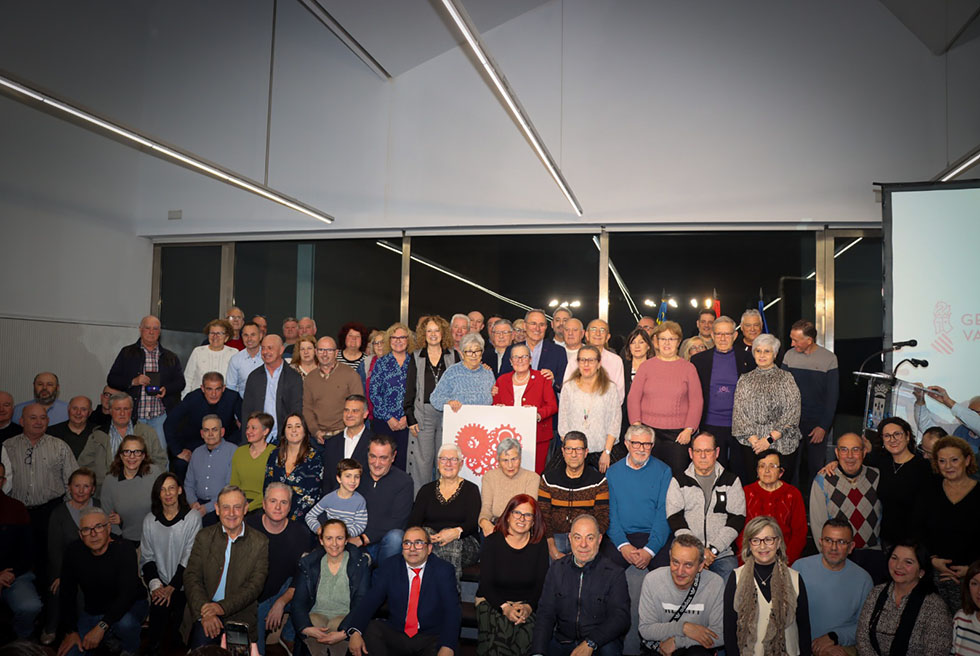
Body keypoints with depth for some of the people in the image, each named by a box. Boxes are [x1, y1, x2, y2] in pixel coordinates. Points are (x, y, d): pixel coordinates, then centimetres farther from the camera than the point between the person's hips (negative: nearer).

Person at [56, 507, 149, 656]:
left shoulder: (124, 549, -22)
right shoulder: (74, 552, -8)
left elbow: (127, 593, -30)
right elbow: (66, 594, -2)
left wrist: (101, 627, -37)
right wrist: (70, 631, -9)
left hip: (131, 606, -4)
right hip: (92, 612, 4)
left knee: (124, 622, -36)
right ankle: (109, 640, 18)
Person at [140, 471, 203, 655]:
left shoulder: (193, 518, -4)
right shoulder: (150, 521, 7)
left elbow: (190, 558, -5)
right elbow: (147, 557, 8)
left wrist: (172, 587, -12)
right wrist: (154, 584, -8)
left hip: (183, 586, -2)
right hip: (159, 585, 2)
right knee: (159, 609, -24)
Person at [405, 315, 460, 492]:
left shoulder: (453, 356, 9)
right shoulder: (416, 358, 9)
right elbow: (409, 390, 6)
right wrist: (410, 418, -1)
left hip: (448, 415, 0)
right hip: (423, 416, 0)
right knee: (422, 460, -1)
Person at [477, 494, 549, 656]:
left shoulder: (539, 544, 3)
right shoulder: (492, 542, -2)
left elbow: (542, 584, 2)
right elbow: (486, 584, -4)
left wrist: (529, 607, -16)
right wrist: (505, 608, -19)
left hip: (528, 604, 2)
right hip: (493, 601, -1)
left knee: (527, 636, -28)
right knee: (499, 635, -31)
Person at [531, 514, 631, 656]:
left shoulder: (614, 574, -3)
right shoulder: (556, 570, 7)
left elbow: (621, 617, -12)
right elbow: (545, 614, 2)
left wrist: (590, 643, -28)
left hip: (601, 642, -2)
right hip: (563, 642, 3)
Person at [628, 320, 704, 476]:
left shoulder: (688, 368, 6)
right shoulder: (646, 366, 7)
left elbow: (696, 402, 4)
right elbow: (633, 398, 6)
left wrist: (689, 429, -4)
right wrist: (636, 425, -3)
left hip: (678, 433, 0)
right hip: (648, 430, 0)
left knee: (677, 474, -1)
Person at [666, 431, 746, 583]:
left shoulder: (731, 481, 11)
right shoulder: (679, 482, 11)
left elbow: (737, 518, 2)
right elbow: (675, 519, 2)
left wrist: (713, 549, -9)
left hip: (722, 552, 0)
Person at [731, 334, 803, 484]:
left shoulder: (786, 379, 4)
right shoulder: (745, 380, 10)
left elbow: (792, 413, -4)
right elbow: (739, 412, 3)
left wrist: (770, 438, -11)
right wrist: (753, 439, -10)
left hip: (781, 444, -1)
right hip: (751, 444, 1)